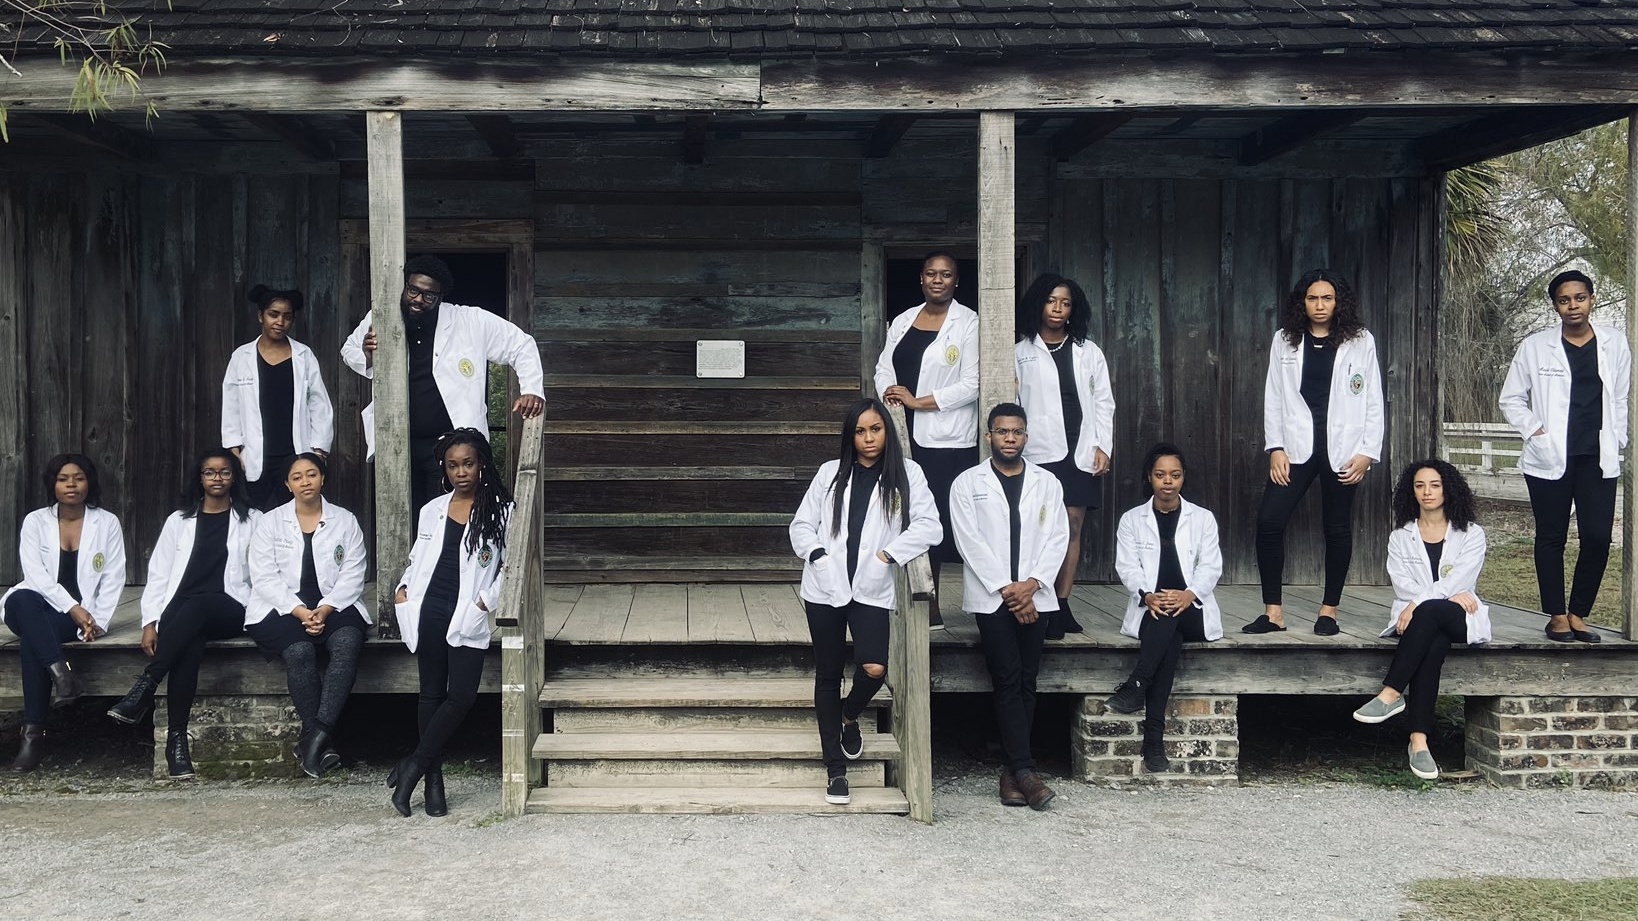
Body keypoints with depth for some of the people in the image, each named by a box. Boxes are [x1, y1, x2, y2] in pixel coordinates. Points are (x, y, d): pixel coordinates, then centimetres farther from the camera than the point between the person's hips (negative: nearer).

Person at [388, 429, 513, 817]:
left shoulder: (500, 511, 2)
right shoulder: (432, 511, 14)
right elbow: (416, 560, 20)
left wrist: (486, 600, -10)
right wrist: (403, 589, 3)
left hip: (468, 617, -3)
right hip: (430, 611, 3)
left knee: (462, 695, -12)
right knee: (432, 693, 6)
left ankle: (413, 767, 1)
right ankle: (433, 778, 13)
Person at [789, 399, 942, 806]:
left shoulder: (906, 474, 4)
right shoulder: (831, 473, 9)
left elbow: (929, 525, -6)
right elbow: (801, 524, 9)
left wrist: (889, 554, -12)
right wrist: (817, 554, -7)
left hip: (871, 590, -2)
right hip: (825, 588, 2)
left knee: (874, 669, -18)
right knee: (828, 675, 6)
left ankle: (850, 715, 18)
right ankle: (836, 769, 17)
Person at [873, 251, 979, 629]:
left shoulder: (968, 324, -2)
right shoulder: (902, 322, 16)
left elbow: (972, 385, -8)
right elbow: (884, 368, 14)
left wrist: (919, 401, -11)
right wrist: (889, 392, -8)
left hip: (948, 441, -5)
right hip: (905, 435, 5)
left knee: (940, 520, -7)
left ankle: (931, 606, 0)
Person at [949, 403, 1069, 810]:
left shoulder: (1047, 483, 12)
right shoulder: (967, 483, 5)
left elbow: (1057, 538, 4)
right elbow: (970, 542, -4)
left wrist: (1031, 584, -10)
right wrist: (1007, 590, -11)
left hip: (1034, 597, 3)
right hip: (991, 597, -2)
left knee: (1026, 682, 2)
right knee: (1007, 681, -8)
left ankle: (1012, 769, 6)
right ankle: (1025, 770, -10)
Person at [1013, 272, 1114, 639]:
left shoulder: (1089, 352, 13)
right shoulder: (1021, 353, 6)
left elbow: (1103, 402, 12)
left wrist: (1102, 447, 3)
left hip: (1080, 453, 3)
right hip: (1039, 453, -3)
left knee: (1073, 527, 2)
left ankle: (1062, 605, 7)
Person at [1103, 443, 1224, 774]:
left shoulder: (1202, 518, 14)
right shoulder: (1132, 520, 13)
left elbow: (1211, 566, 2)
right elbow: (1127, 566, 0)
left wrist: (1189, 594, -20)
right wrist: (1147, 596, -22)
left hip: (1191, 611, 0)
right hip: (1149, 609, 0)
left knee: (1169, 619, -36)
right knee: (1170, 638, -34)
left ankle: (1135, 689, -38)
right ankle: (1154, 740, -40)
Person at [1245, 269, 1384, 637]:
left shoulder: (1360, 341, 3)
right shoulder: (1284, 341, 6)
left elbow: (1373, 402, 3)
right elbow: (1273, 398, 6)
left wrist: (1367, 452, -5)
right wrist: (1275, 448, -3)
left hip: (1343, 450, -1)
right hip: (1296, 447, 1)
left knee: (1337, 529, 6)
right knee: (1269, 521, -11)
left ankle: (1329, 610, 19)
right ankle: (1273, 611, -2)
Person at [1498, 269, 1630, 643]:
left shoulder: (1615, 345, 5)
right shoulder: (1535, 347, -1)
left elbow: (1620, 399, 13)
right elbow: (1511, 398, 6)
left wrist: (1617, 441, 6)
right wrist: (1534, 430, -6)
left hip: (1598, 459, 2)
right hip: (1551, 459, -1)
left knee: (1597, 537, -2)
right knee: (1551, 538, 6)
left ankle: (1578, 613, 13)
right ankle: (1556, 616, 17)